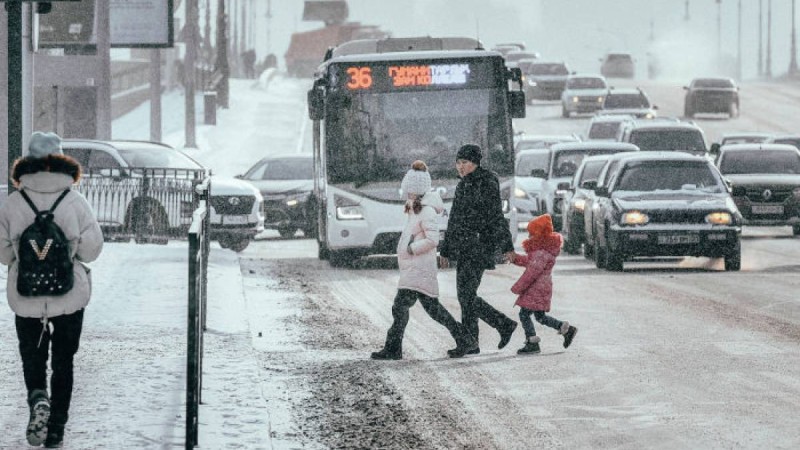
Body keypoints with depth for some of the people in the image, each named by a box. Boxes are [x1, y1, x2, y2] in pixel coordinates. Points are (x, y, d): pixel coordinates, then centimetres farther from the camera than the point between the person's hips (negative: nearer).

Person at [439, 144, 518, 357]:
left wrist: (506, 246, -17)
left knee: (466, 295, -11)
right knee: (464, 295, 7)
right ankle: (505, 325, 14)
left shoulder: (487, 184, -8)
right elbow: (454, 220, 22)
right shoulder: (463, 186, 17)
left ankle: (468, 343, -3)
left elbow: (497, 217, -12)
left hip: (479, 247, -9)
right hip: (463, 249, 9)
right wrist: (445, 251, 24)